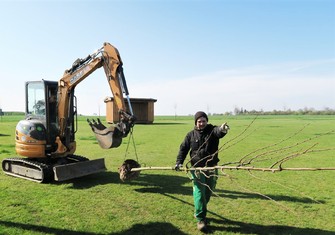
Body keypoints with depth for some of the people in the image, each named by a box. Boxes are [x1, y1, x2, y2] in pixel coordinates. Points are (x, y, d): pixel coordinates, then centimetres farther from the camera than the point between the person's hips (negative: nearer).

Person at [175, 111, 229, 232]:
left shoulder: (212, 130, -4)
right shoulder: (191, 135, 2)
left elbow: (219, 132, -28)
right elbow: (183, 149, 8)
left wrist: (222, 129, -53)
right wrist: (179, 162, -6)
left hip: (211, 168, 1)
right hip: (197, 168, -1)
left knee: (208, 193, 14)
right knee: (199, 192, -6)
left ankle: (199, 212, 36)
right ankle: (200, 219, 3)